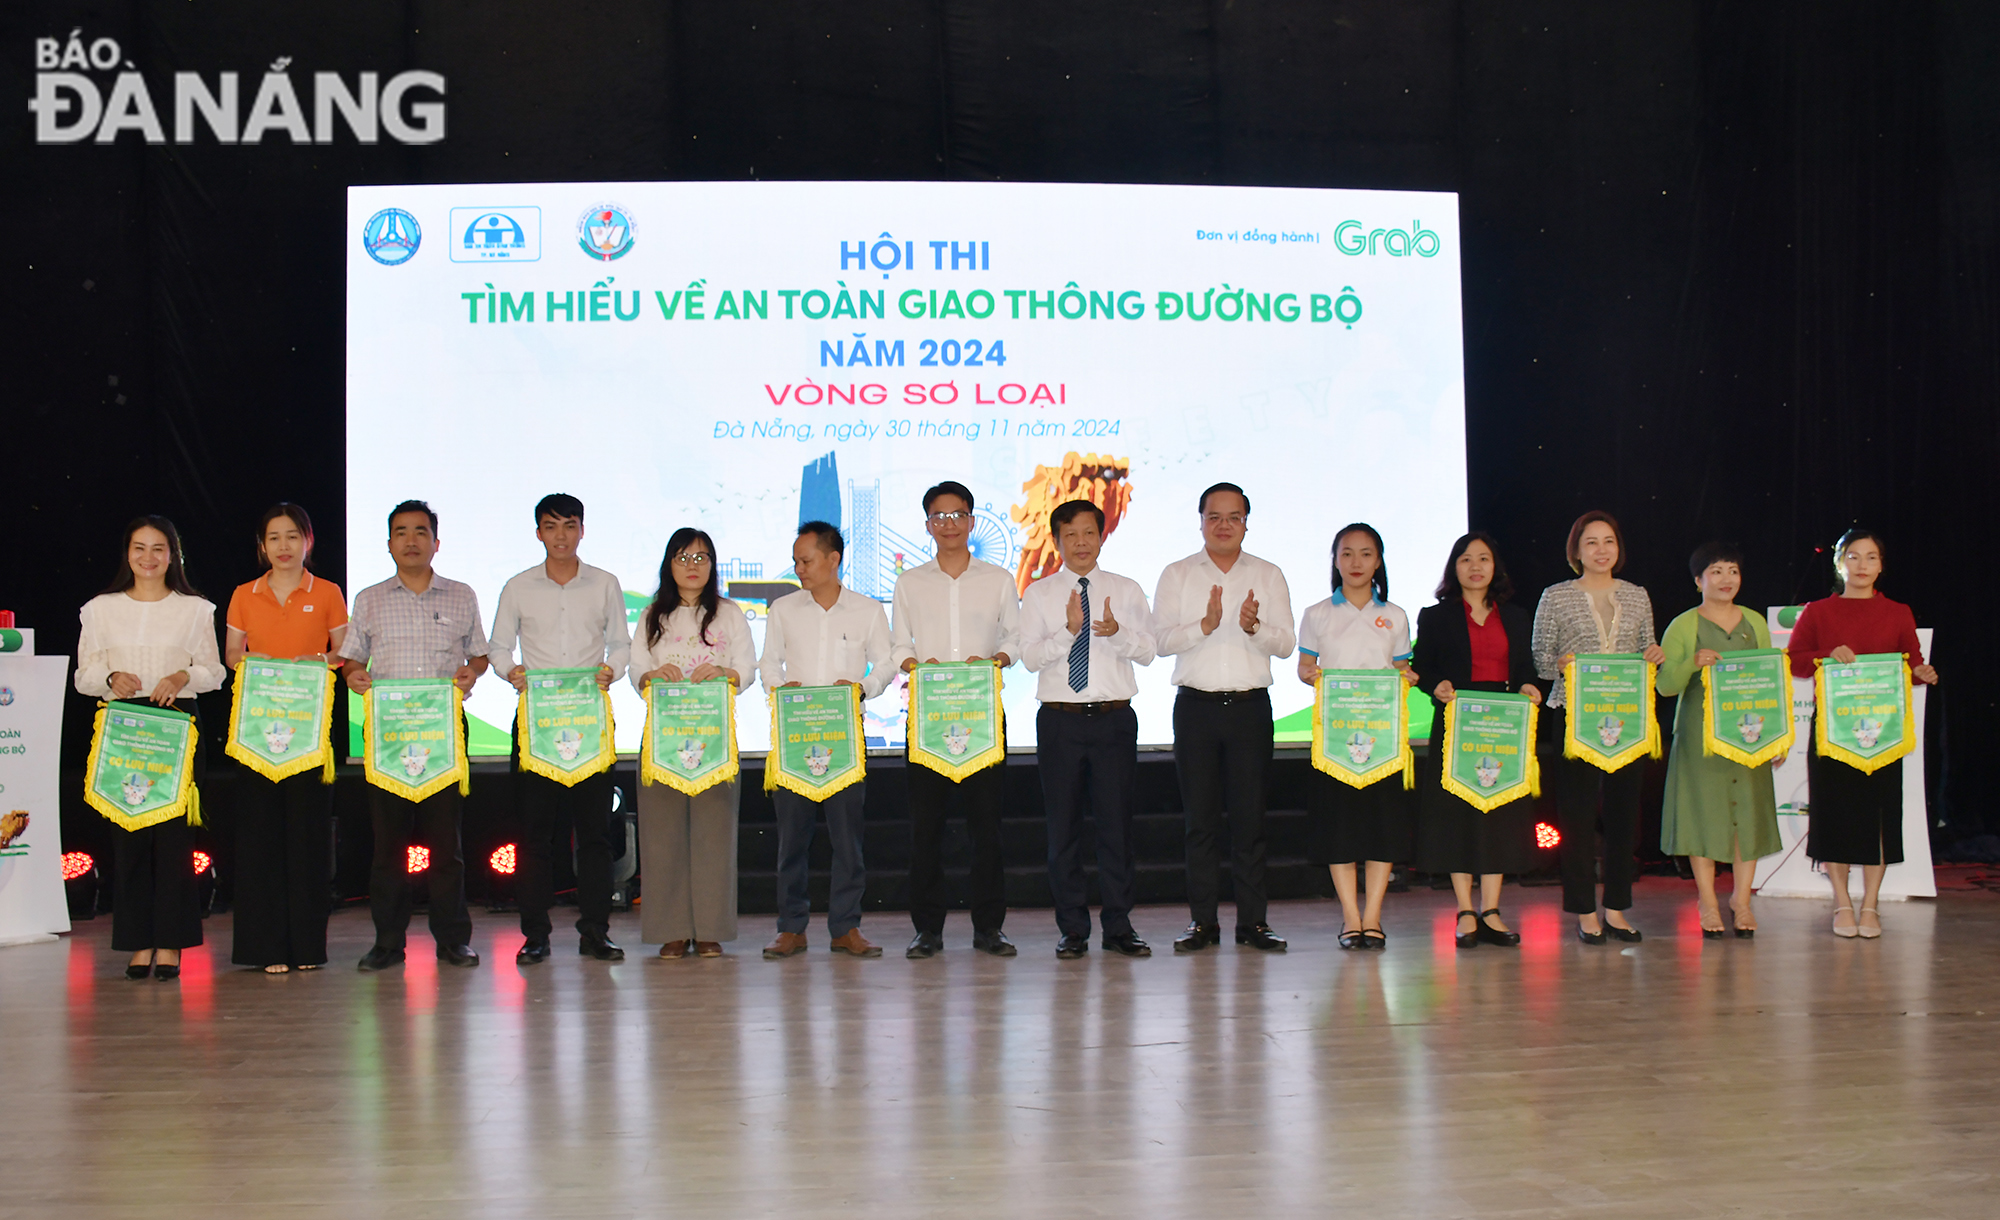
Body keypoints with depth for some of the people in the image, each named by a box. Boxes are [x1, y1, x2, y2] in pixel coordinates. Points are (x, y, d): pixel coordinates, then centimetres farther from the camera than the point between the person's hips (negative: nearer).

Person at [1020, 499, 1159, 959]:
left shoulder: (1126, 591, 9)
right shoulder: (1039, 594, 7)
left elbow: (1147, 650, 0)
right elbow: (1030, 656, -4)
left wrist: (1117, 632, -19)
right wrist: (1068, 630, -19)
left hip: (1114, 717, 0)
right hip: (1060, 718, 0)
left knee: (1117, 821, 0)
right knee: (1063, 824, 2)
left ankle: (1118, 926, 9)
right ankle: (1072, 930, 11)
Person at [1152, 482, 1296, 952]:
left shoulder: (1268, 575, 11)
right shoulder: (1177, 575, 8)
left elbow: (1285, 643, 3)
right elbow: (1162, 639, -2)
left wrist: (1254, 627, -16)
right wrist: (1205, 625, -18)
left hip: (1250, 705, 0)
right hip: (1195, 705, 0)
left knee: (1250, 816, 1)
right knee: (1200, 817, 1)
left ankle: (1253, 921, 7)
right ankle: (1202, 921, 7)